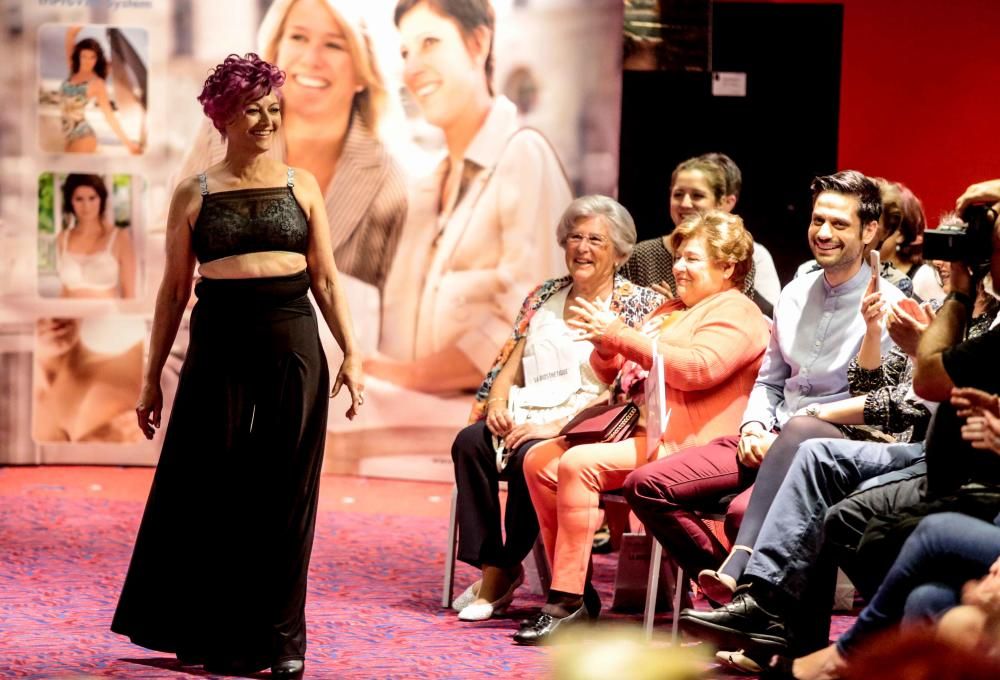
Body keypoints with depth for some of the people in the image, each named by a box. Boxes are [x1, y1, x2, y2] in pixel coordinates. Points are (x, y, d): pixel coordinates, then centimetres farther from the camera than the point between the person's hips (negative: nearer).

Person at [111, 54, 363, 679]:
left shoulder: (302, 187, 8)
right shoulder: (194, 195, 5)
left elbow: (326, 279, 9)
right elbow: (175, 289, 8)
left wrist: (351, 353, 0)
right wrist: (152, 374, 7)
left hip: (291, 346, 0)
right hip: (219, 346, 0)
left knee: (284, 493, 3)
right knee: (206, 490, 2)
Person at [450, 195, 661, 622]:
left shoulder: (636, 305, 1)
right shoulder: (545, 296, 18)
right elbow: (510, 363, 17)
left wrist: (556, 426, -19)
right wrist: (498, 402, -6)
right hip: (525, 420, 5)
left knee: (529, 456, -34)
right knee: (470, 442, -25)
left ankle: (503, 572, -17)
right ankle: (489, 566, -21)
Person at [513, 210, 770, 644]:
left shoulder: (736, 315, -4)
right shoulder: (670, 312, 25)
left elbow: (698, 368, -23)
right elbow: (612, 373, 26)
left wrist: (621, 336, -20)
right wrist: (606, 348, 0)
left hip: (682, 444, -10)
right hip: (639, 430, 10)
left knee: (579, 464, -28)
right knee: (540, 460, -6)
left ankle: (569, 603, -26)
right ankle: (576, 589, -5)